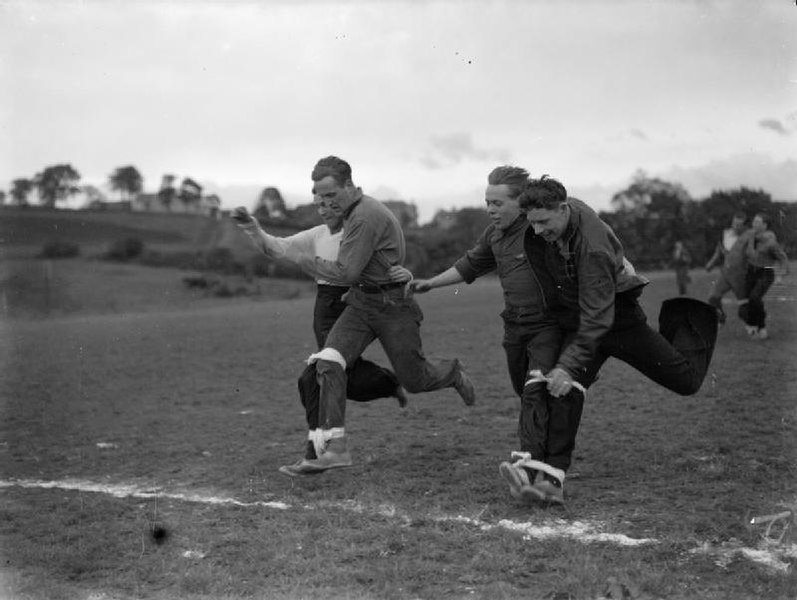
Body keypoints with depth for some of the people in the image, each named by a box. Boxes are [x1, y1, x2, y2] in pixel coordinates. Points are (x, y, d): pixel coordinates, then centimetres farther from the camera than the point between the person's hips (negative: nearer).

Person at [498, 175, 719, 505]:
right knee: (563, 392, -20)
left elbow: (597, 316, -35)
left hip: (618, 318, -5)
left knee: (686, 379, 6)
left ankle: (693, 314, 33)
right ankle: (550, 476, -29)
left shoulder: (593, 245, -33)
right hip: (577, 323, 5)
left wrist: (569, 365, -42)